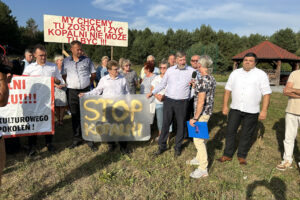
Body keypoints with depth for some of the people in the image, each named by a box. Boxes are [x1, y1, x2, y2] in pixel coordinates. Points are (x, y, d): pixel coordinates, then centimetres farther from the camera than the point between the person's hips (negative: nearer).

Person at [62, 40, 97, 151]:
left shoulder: (87, 60, 4)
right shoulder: (66, 61, 6)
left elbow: (93, 73, 11)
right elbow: (63, 75, 14)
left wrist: (89, 82, 3)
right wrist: (68, 84, 4)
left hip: (85, 91, -1)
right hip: (72, 92, 1)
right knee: (75, 116, 9)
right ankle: (77, 138, 21)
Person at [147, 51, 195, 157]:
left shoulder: (191, 71, -1)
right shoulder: (170, 70, 5)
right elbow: (162, 84, 12)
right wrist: (152, 93, 8)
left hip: (182, 102, -1)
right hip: (168, 100, 2)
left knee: (181, 125, 9)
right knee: (165, 123, 7)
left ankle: (178, 147, 26)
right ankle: (162, 145, 21)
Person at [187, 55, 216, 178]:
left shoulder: (202, 80, -22)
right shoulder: (212, 79, 7)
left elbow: (201, 101, -24)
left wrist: (195, 118, -19)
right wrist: (195, 85, 22)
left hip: (202, 113, -10)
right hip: (208, 111, 10)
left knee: (198, 139, -2)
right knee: (201, 137, 22)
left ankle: (203, 169, 7)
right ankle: (199, 158, 39)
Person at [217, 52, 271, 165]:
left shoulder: (261, 74, -2)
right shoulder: (235, 73, 7)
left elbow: (266, 93, -4)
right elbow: (228, 90, 9)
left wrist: (264, 110, -10)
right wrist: (225, 106, 4)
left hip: (252, 111, -2)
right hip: (235, 109, 2)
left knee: (246, 135, 8)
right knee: (230, 131, 4)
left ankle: (242, 156, 26)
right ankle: (227, 155, 17)